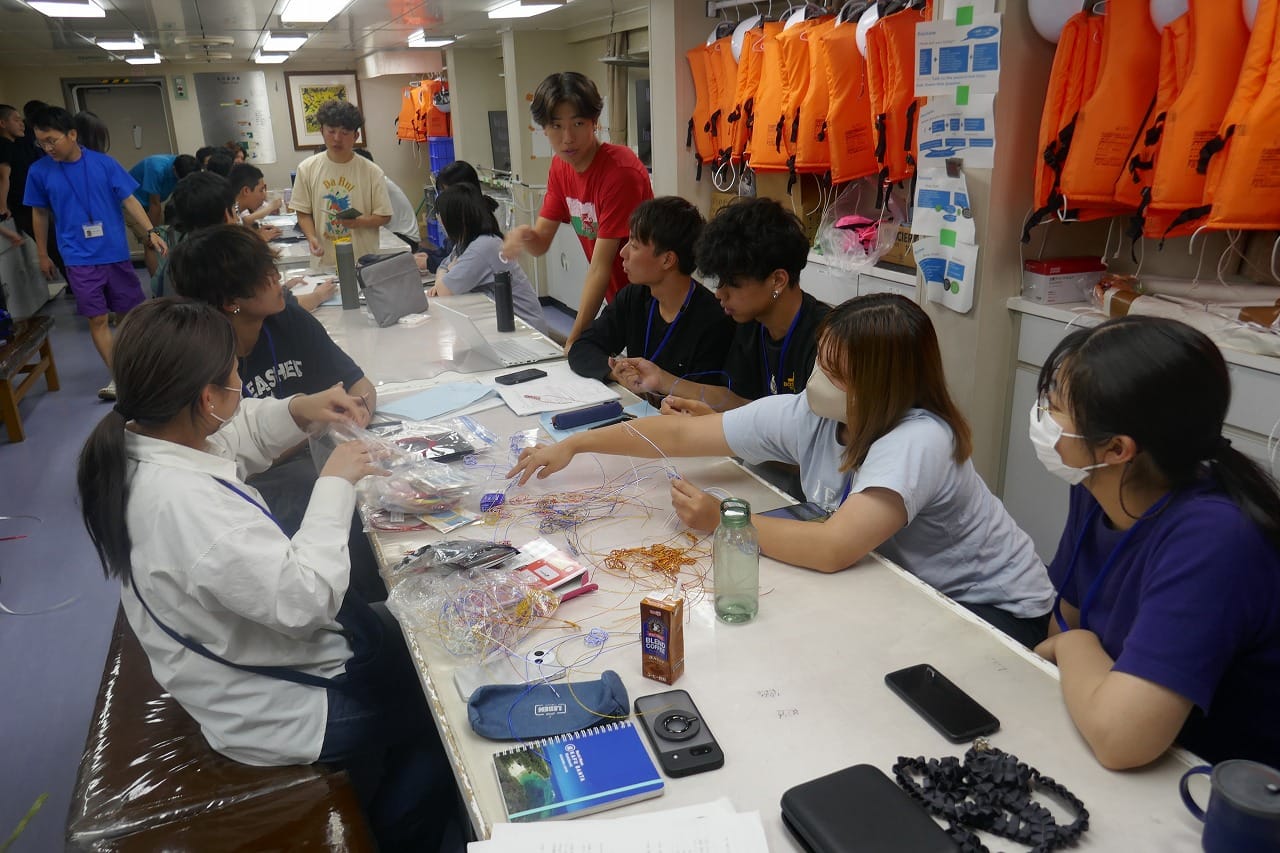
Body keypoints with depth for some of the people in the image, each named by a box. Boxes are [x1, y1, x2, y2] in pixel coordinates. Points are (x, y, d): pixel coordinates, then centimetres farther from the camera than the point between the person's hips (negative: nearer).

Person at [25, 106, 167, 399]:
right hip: (80, 259, 0)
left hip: (116, 253, 0)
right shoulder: (39, 171, -2)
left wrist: (150, 232, -16)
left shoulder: (104, 163, -6)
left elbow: (129, 200, -3)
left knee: (132, 312, 11)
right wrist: (43, 254, 13)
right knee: (97, 319, 0)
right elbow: (40, 213, 8)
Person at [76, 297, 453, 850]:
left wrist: (298, 411, -6)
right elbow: (304, 598, -37)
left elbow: (234, 436, 11)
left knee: (404, 640, 24)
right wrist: (335, 484, -28)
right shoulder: (184, 503, -38)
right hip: (275, 714, -9)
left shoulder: (135, 440, -8)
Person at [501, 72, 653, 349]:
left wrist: (573, 341, -25)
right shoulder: (560, 166, 0)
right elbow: (541, 241, 1)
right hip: (617, 302, 7)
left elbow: (600, 267, -26)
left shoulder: (621, 172, -25)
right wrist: (524, 236, -23)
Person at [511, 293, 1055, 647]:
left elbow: (833, 549, -43)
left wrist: (722, 521, -31)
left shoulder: (919, 439, -33)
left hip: (992, 609, -5)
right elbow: (680, 435, -10)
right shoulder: (803, 416, -14)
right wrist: (575, 444, -14)